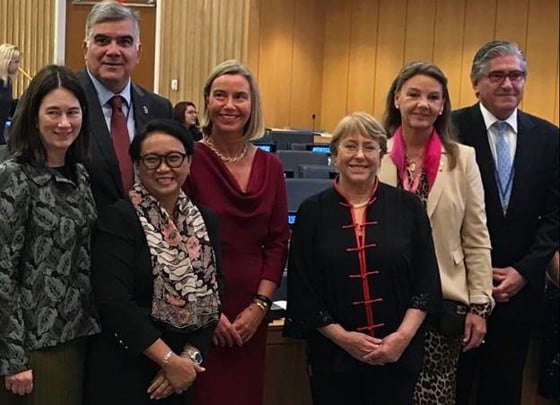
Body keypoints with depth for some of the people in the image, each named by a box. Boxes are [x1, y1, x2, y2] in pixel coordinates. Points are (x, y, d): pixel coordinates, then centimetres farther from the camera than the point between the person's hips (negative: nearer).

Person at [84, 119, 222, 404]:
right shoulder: (118, 219, -10)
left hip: (183, 372, 5)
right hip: (125, 371, -5)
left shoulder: (206, 221, 6)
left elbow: (212, 298, 2)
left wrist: (190, 356, -10)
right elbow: (114, 302, -19)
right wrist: (169, 359, -18)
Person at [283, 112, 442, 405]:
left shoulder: (407, 206, 1)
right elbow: (301, 289, -2)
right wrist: (342, 337, -10)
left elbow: (427, 279, 1)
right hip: (333, 355, 0)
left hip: (398, 354, 0)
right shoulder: (312, 211, 0)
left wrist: (403, 336, -10)